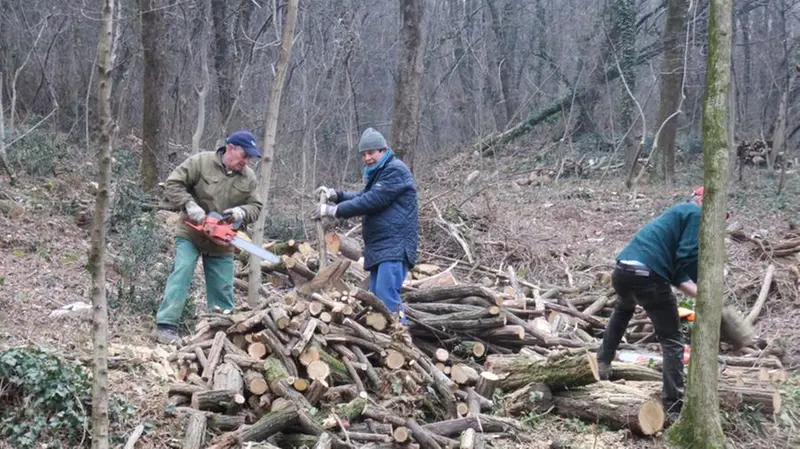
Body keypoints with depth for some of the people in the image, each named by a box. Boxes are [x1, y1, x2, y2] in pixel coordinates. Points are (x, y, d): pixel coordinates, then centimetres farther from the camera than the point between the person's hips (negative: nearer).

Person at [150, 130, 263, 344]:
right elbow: (172, 184, -12)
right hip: (191, 235, -4)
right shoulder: (201, 162, -12)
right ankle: (165, 326, -17)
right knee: (181, 274, -16)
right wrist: (190, 205, -25)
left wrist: (241, 212, -18)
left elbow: (255, 207, 4)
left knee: (223, 289, 7)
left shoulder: (248, 177, 1)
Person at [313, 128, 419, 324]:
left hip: (395, 247, -11)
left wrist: (334, 210, -15)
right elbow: (361, 198, 21)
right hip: (380, 247, 11)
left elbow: (371, 201, -18)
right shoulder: (378, 174, 24)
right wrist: (336, 195, 3)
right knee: (376, 296, 9)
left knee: (386, 295, -19)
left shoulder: (395, 170, -10)